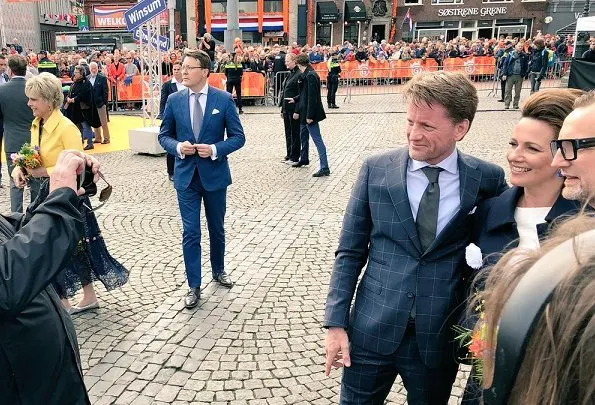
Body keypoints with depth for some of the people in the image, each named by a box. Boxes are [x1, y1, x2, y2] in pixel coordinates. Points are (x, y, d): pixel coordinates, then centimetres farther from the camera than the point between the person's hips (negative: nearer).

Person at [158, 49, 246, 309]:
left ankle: (218, 270, 40)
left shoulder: (223, 99, -6)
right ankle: (194, 286, 12)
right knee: (191, 233, 0)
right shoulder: (174, 100, 0)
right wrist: (177, 147, -15)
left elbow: (238, 137, -4)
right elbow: (164, 135, 7)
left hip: (215, 175, 0)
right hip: (186, 176, 1)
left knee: (216, 229, 16)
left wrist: (215, 149, -20)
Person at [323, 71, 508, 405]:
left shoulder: (488, 180, -6)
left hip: (438, 339, 0)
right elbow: (350, 253, -2)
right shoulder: (376, 170, -6)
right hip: (371, 332, 0)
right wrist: (336, 323, -6)